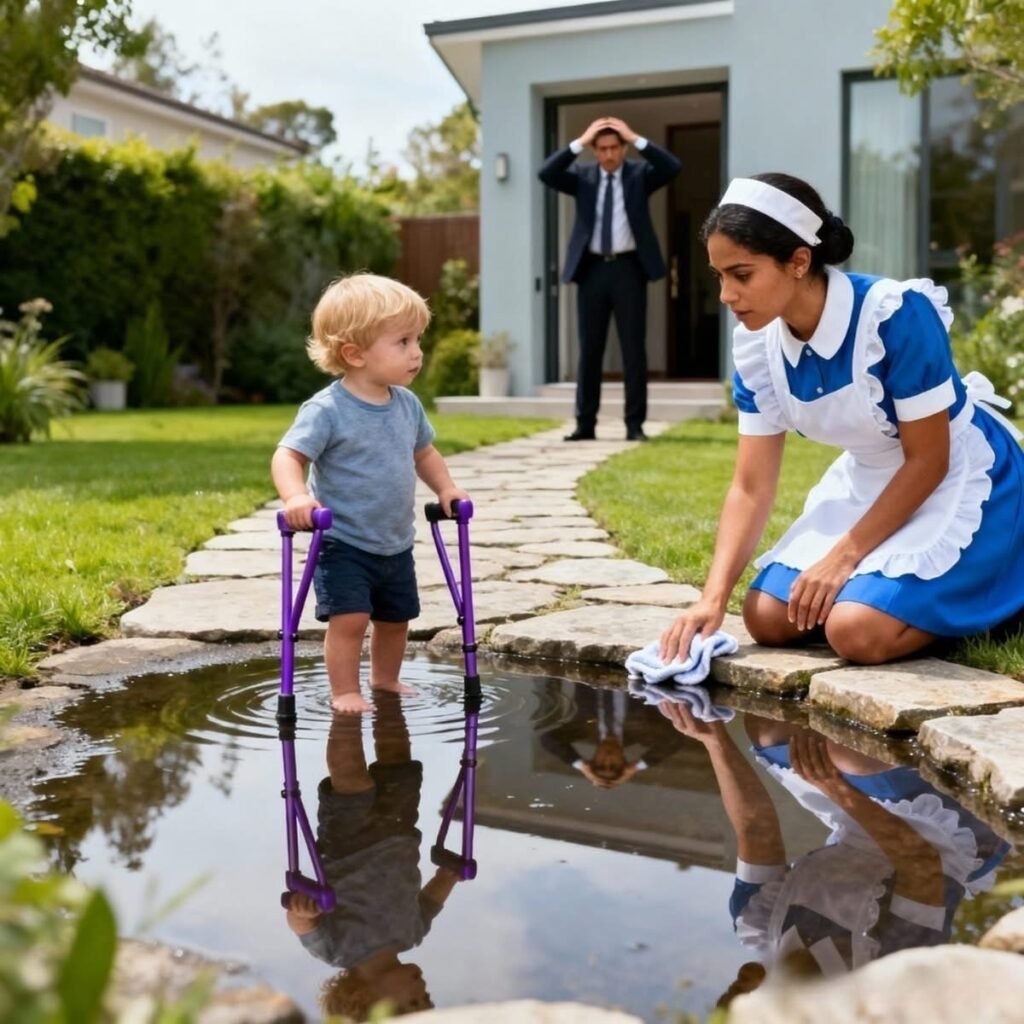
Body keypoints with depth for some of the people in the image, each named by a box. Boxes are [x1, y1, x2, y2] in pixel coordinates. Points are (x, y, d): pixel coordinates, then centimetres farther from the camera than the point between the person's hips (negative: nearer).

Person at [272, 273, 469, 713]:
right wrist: (296, 497, -41)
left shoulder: (407, 404, 2)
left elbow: (423, 452, 18)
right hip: (342, 542, -6)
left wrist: (445, 488, 4)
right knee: (349, 616, -15)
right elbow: (287, 456, -24)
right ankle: (344, 691, 4)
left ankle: (385, 680, 40)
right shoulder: (327, 409, -19)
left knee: (396, 617, 17)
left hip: (396, 543, 7)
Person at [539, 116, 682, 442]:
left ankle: (635, 424, 5)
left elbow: (673, 167, -12)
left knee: (634, 347, 1)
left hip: (628, 267, -1)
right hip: (592, 268, 2)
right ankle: (585, 423, 10)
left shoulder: (640, 174, 4)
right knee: (589, 348, 5)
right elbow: (546, 174, -7)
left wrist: (636, 139, -13)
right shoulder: (583, 177, 7)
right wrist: (579, 142, -12)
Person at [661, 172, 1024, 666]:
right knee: (768, 618, -3)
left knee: (856, 631, -25)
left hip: (958, 480, -7)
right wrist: (712, 597, -18)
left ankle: (981, 602, 3)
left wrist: (844, 556, -22)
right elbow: (751, 487, -8)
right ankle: (921, 596, 16)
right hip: (870, 484, 7)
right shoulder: (757, 345, -11)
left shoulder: (896, 315, -30)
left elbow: (928, 461, -21)